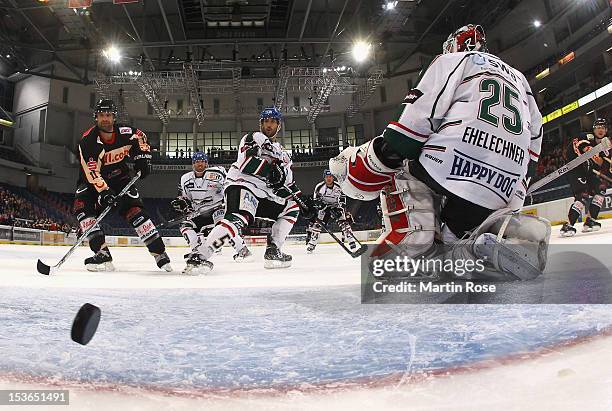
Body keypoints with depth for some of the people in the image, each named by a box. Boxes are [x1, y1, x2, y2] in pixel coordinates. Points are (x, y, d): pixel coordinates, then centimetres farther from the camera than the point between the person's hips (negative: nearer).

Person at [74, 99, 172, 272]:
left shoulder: (125, 132, -14)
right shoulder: (87, 140, -23)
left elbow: (140, 137, 10)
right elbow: (92, 172, -30)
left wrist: (142, 156, -3)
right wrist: (104, 192, -41)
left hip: (119, 177, 1)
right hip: (91, 180, 0)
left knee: (134, 209, -13)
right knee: (82, 205, -24)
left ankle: (159, 252, -9)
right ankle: (102, 253, -25)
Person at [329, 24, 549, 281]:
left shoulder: (454, 60, 13)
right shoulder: (519, 77, 34)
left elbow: (422, 109, -4)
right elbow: (534, 134, 28)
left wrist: (387, 151, -2)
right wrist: (517, 186, 31)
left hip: (453, 166, -7)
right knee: (450, 231, 24)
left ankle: (411, 233, -10)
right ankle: (508, 228, -4)